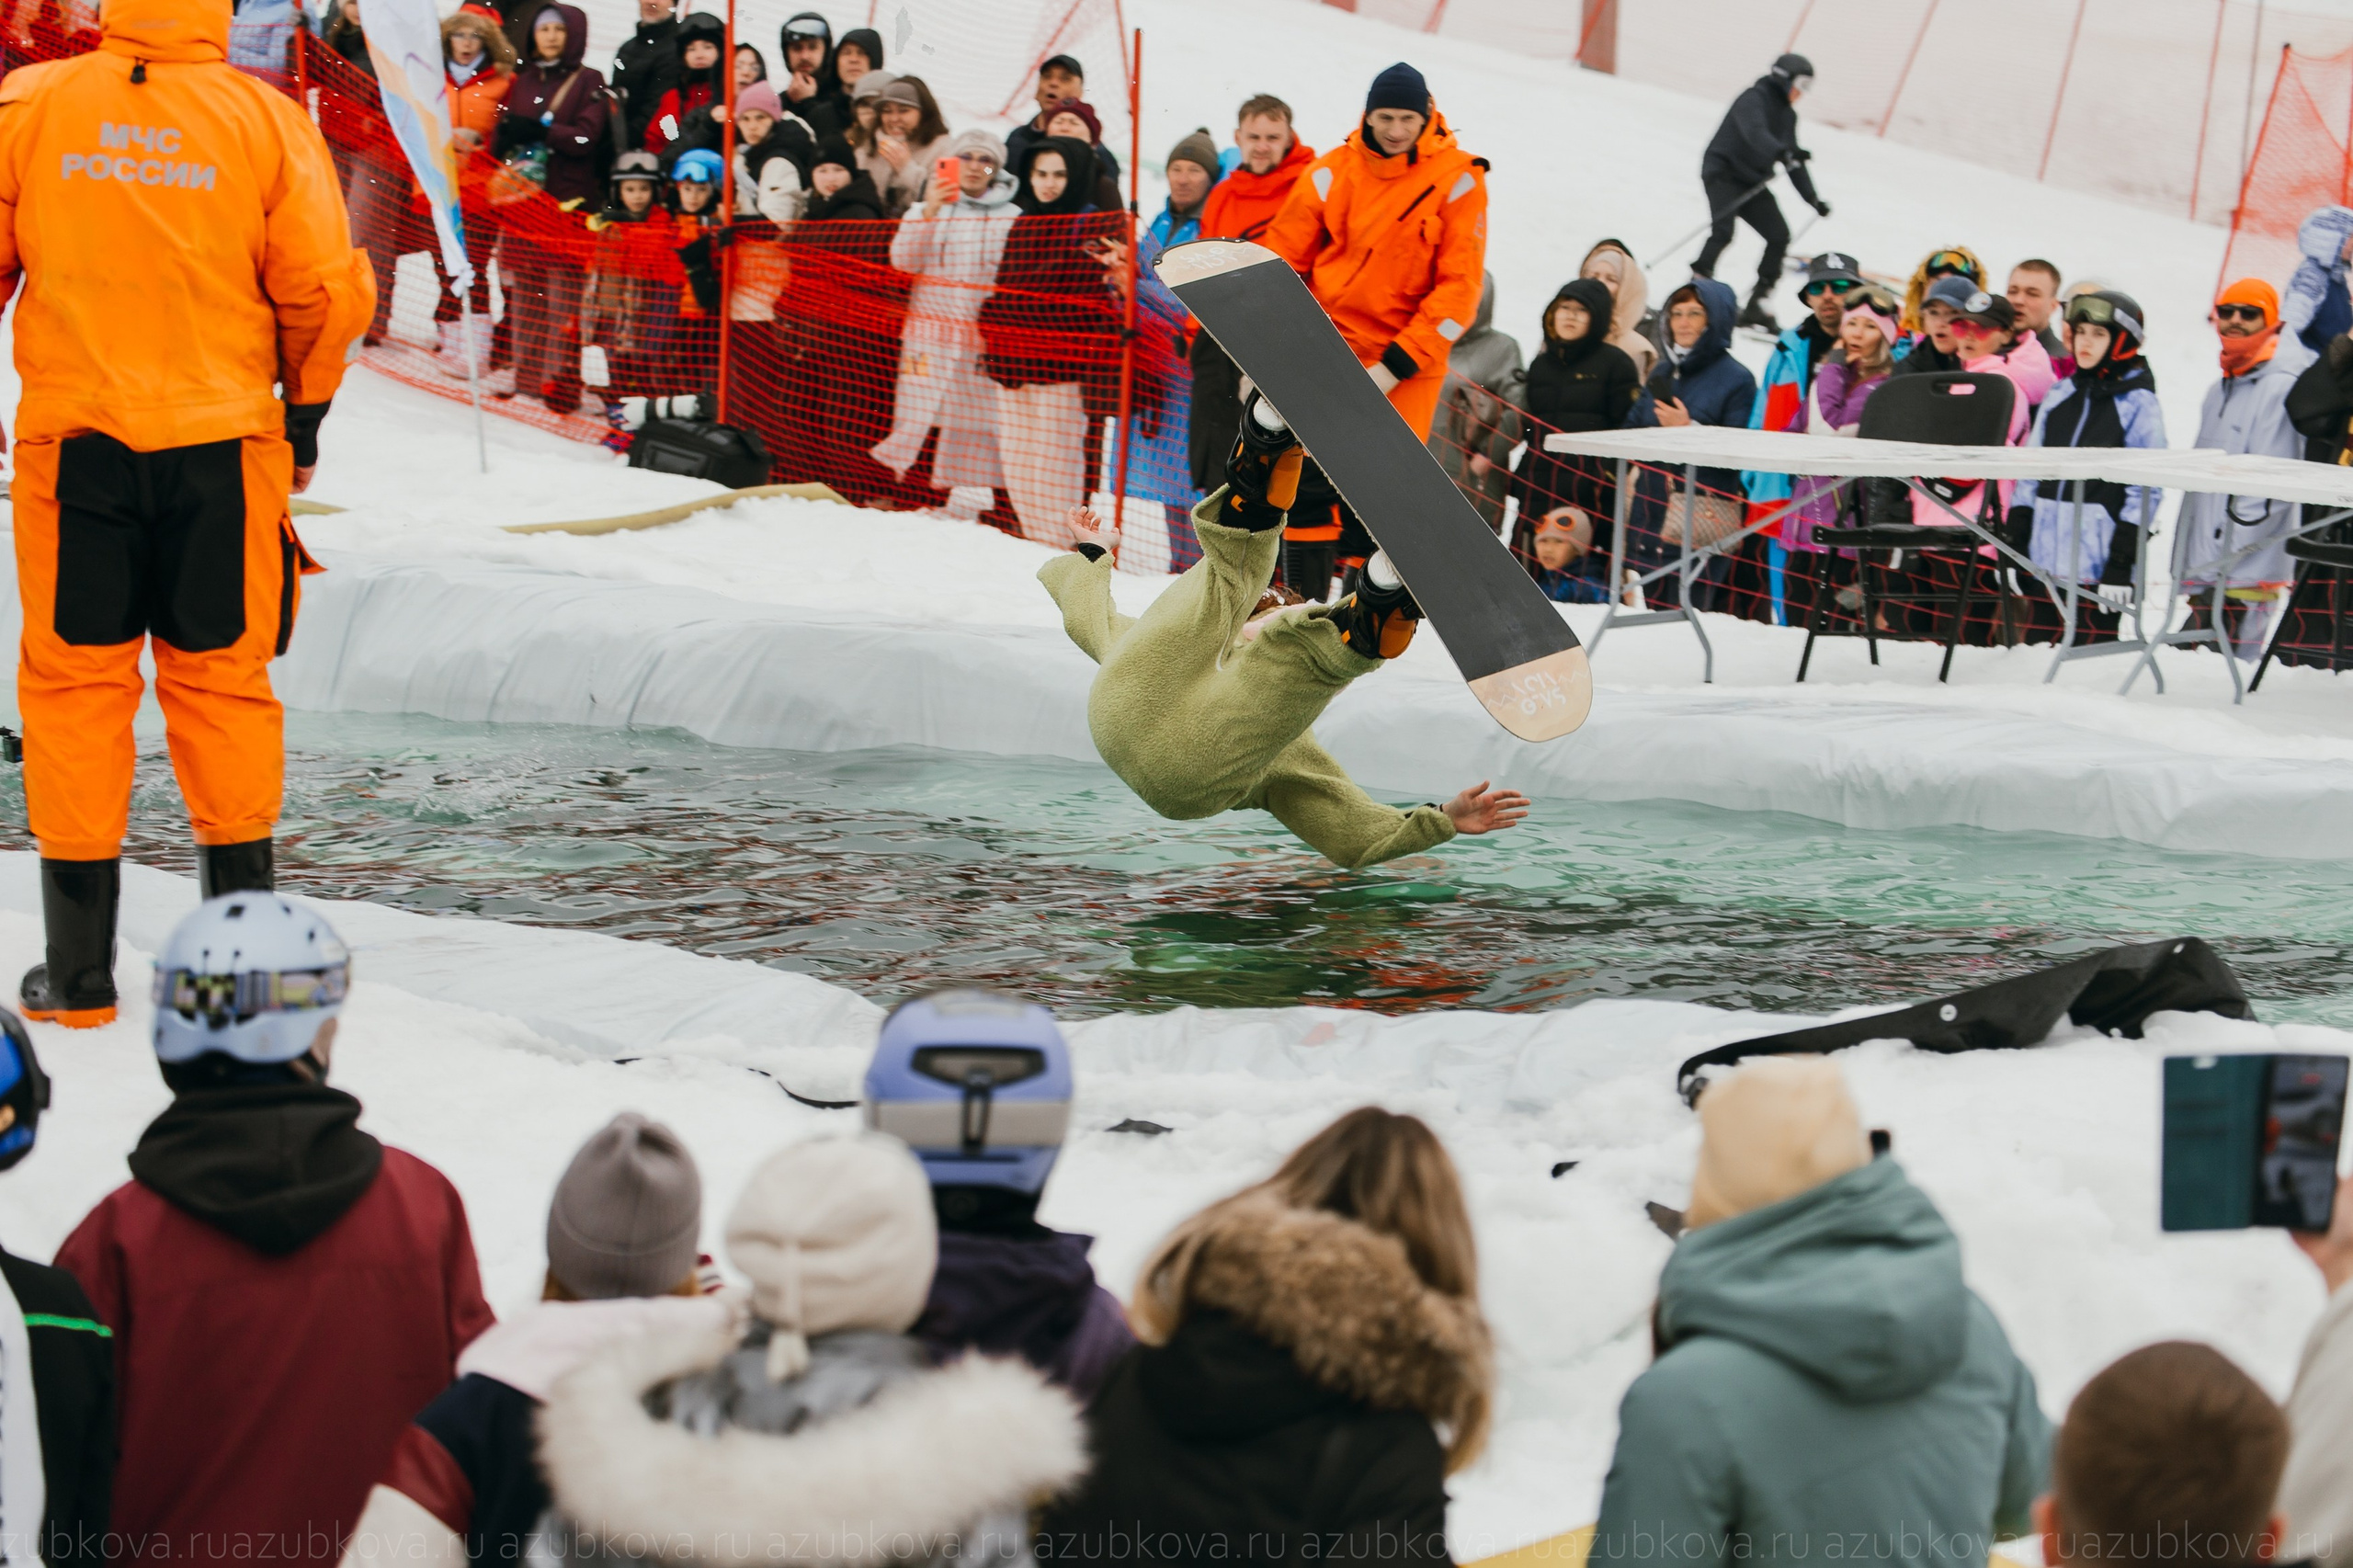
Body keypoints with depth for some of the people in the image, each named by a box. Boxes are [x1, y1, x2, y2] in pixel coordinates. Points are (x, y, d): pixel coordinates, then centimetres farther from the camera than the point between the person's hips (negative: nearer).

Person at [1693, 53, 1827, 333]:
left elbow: (1793, 161, 19)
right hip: (1724, 172, -8)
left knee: (1779, 236, -2)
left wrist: (1812, 199, 15)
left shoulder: (1787, 114, 13)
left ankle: (1757, 307, 4)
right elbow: (1754, 132, -33)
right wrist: (1781, 152, -50)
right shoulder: (1754, 99, -13)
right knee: (1723, 231, -27)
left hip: (1753, 182, 8)